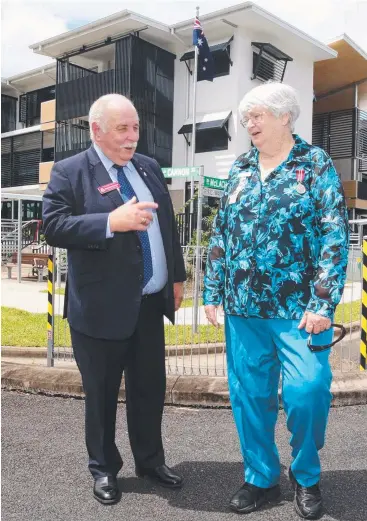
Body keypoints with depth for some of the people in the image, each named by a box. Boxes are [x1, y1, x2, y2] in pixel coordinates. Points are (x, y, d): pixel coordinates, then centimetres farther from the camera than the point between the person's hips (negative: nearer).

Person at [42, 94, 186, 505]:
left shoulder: (149, 167, 11)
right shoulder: (69, 172, -7)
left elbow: (167, 225, 15)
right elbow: (53, 226, -18)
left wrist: (176, 277, 13)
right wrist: (111, 221, -27)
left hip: (150, 302, 5)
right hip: (101, 307, -5)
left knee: (150, 388, 17)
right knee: (101, 393, 12)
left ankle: (150, 461, 37)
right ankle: (103, 468, 33)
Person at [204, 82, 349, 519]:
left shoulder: (315, 164, -1)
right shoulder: (240, 169, 11)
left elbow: (334, 237, -8)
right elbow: (220, 235, 12)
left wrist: (322, 304, -15)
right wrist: (212, 292, 7)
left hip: (298, 307, -4)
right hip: (243, 307, 4)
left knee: (307, 393, -5)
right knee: (248, 396, 9)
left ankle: (306, 477, 23)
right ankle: (261, 479, 29)